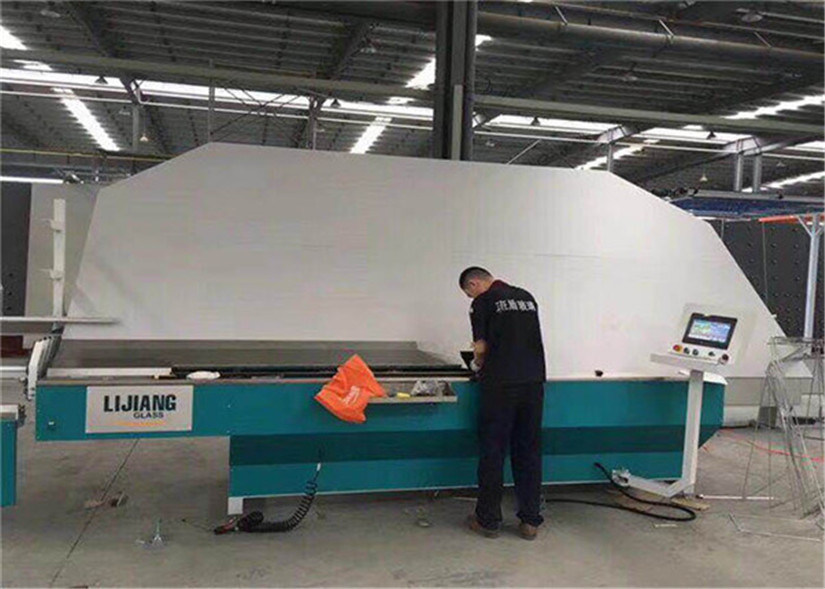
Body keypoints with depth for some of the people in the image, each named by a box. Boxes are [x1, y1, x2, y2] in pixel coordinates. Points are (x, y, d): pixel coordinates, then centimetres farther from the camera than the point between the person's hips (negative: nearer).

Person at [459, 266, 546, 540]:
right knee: (529, 452, 11)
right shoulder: (527, 297, 15)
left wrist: (478, 364, 15)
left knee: (493, 453, 5)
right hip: (533, 383, 5)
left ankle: (488, 520, 13)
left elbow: (481, 347, -7)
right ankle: (530, 521, 15)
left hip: (500, 386, -5)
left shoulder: (483, 302, -3)